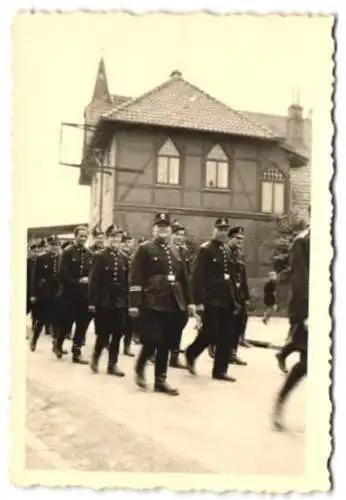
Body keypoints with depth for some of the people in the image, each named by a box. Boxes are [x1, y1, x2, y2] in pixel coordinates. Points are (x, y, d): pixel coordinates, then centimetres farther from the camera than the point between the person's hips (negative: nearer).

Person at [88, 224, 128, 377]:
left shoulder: (124, 258, 7)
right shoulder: (99, 256, -5)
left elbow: (126, 282, 8)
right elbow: (94, 281, -8)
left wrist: (127, 301, 5)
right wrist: (92, 302, -13)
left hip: (120, 302, 4)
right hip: (103, 301, -4)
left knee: (117, 334, 6)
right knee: (103, 333, 3)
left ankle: (112, 364, 17)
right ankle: (95, 357, 27)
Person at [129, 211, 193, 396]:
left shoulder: (175, 251, 16)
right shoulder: (144, 249, -2)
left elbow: (184, 278, 19)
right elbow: (135, 278, -8)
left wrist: (188, 302, 14)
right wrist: (134, 304, -14)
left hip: (172, 304, 6)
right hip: (152, 303, -6)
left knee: (166, 344, 8)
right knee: (151, 340, -9)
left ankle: (160, 381, 19)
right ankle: (140, 367, 21)